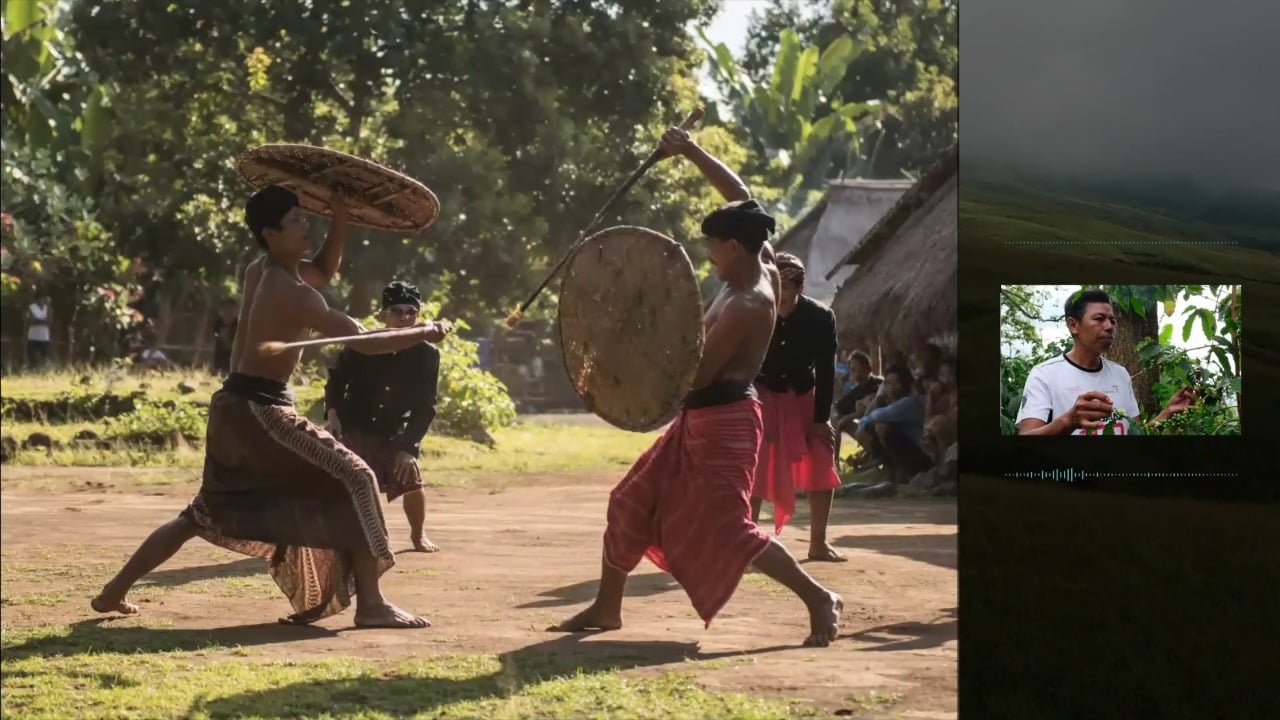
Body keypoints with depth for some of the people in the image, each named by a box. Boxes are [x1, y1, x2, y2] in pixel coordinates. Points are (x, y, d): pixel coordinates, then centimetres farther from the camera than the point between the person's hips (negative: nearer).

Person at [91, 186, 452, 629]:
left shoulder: (260, 271, 10)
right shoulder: (292, 293, -16)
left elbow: (324, 272, 26)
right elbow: (364, 341, -17)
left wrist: (340, 219, 13)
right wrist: (425, 333, -7)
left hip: (233, 408, 9)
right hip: (260, 411, -9)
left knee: (204, 512, 22)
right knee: (353, 480, -7)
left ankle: (115, 591, 24)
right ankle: (370, 604, -12)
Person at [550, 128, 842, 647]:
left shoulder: (747, 307, -23)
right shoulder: (760, 272, 3)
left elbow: (698, 374, -22)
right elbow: (741, 199, 15)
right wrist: (691, 153, 12)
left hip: (724, 423, -10)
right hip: (700, 420, 10)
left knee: (726, 530, -12)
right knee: (633, 503, 11)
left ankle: (820, 600, -6)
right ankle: (607, 608, 19)